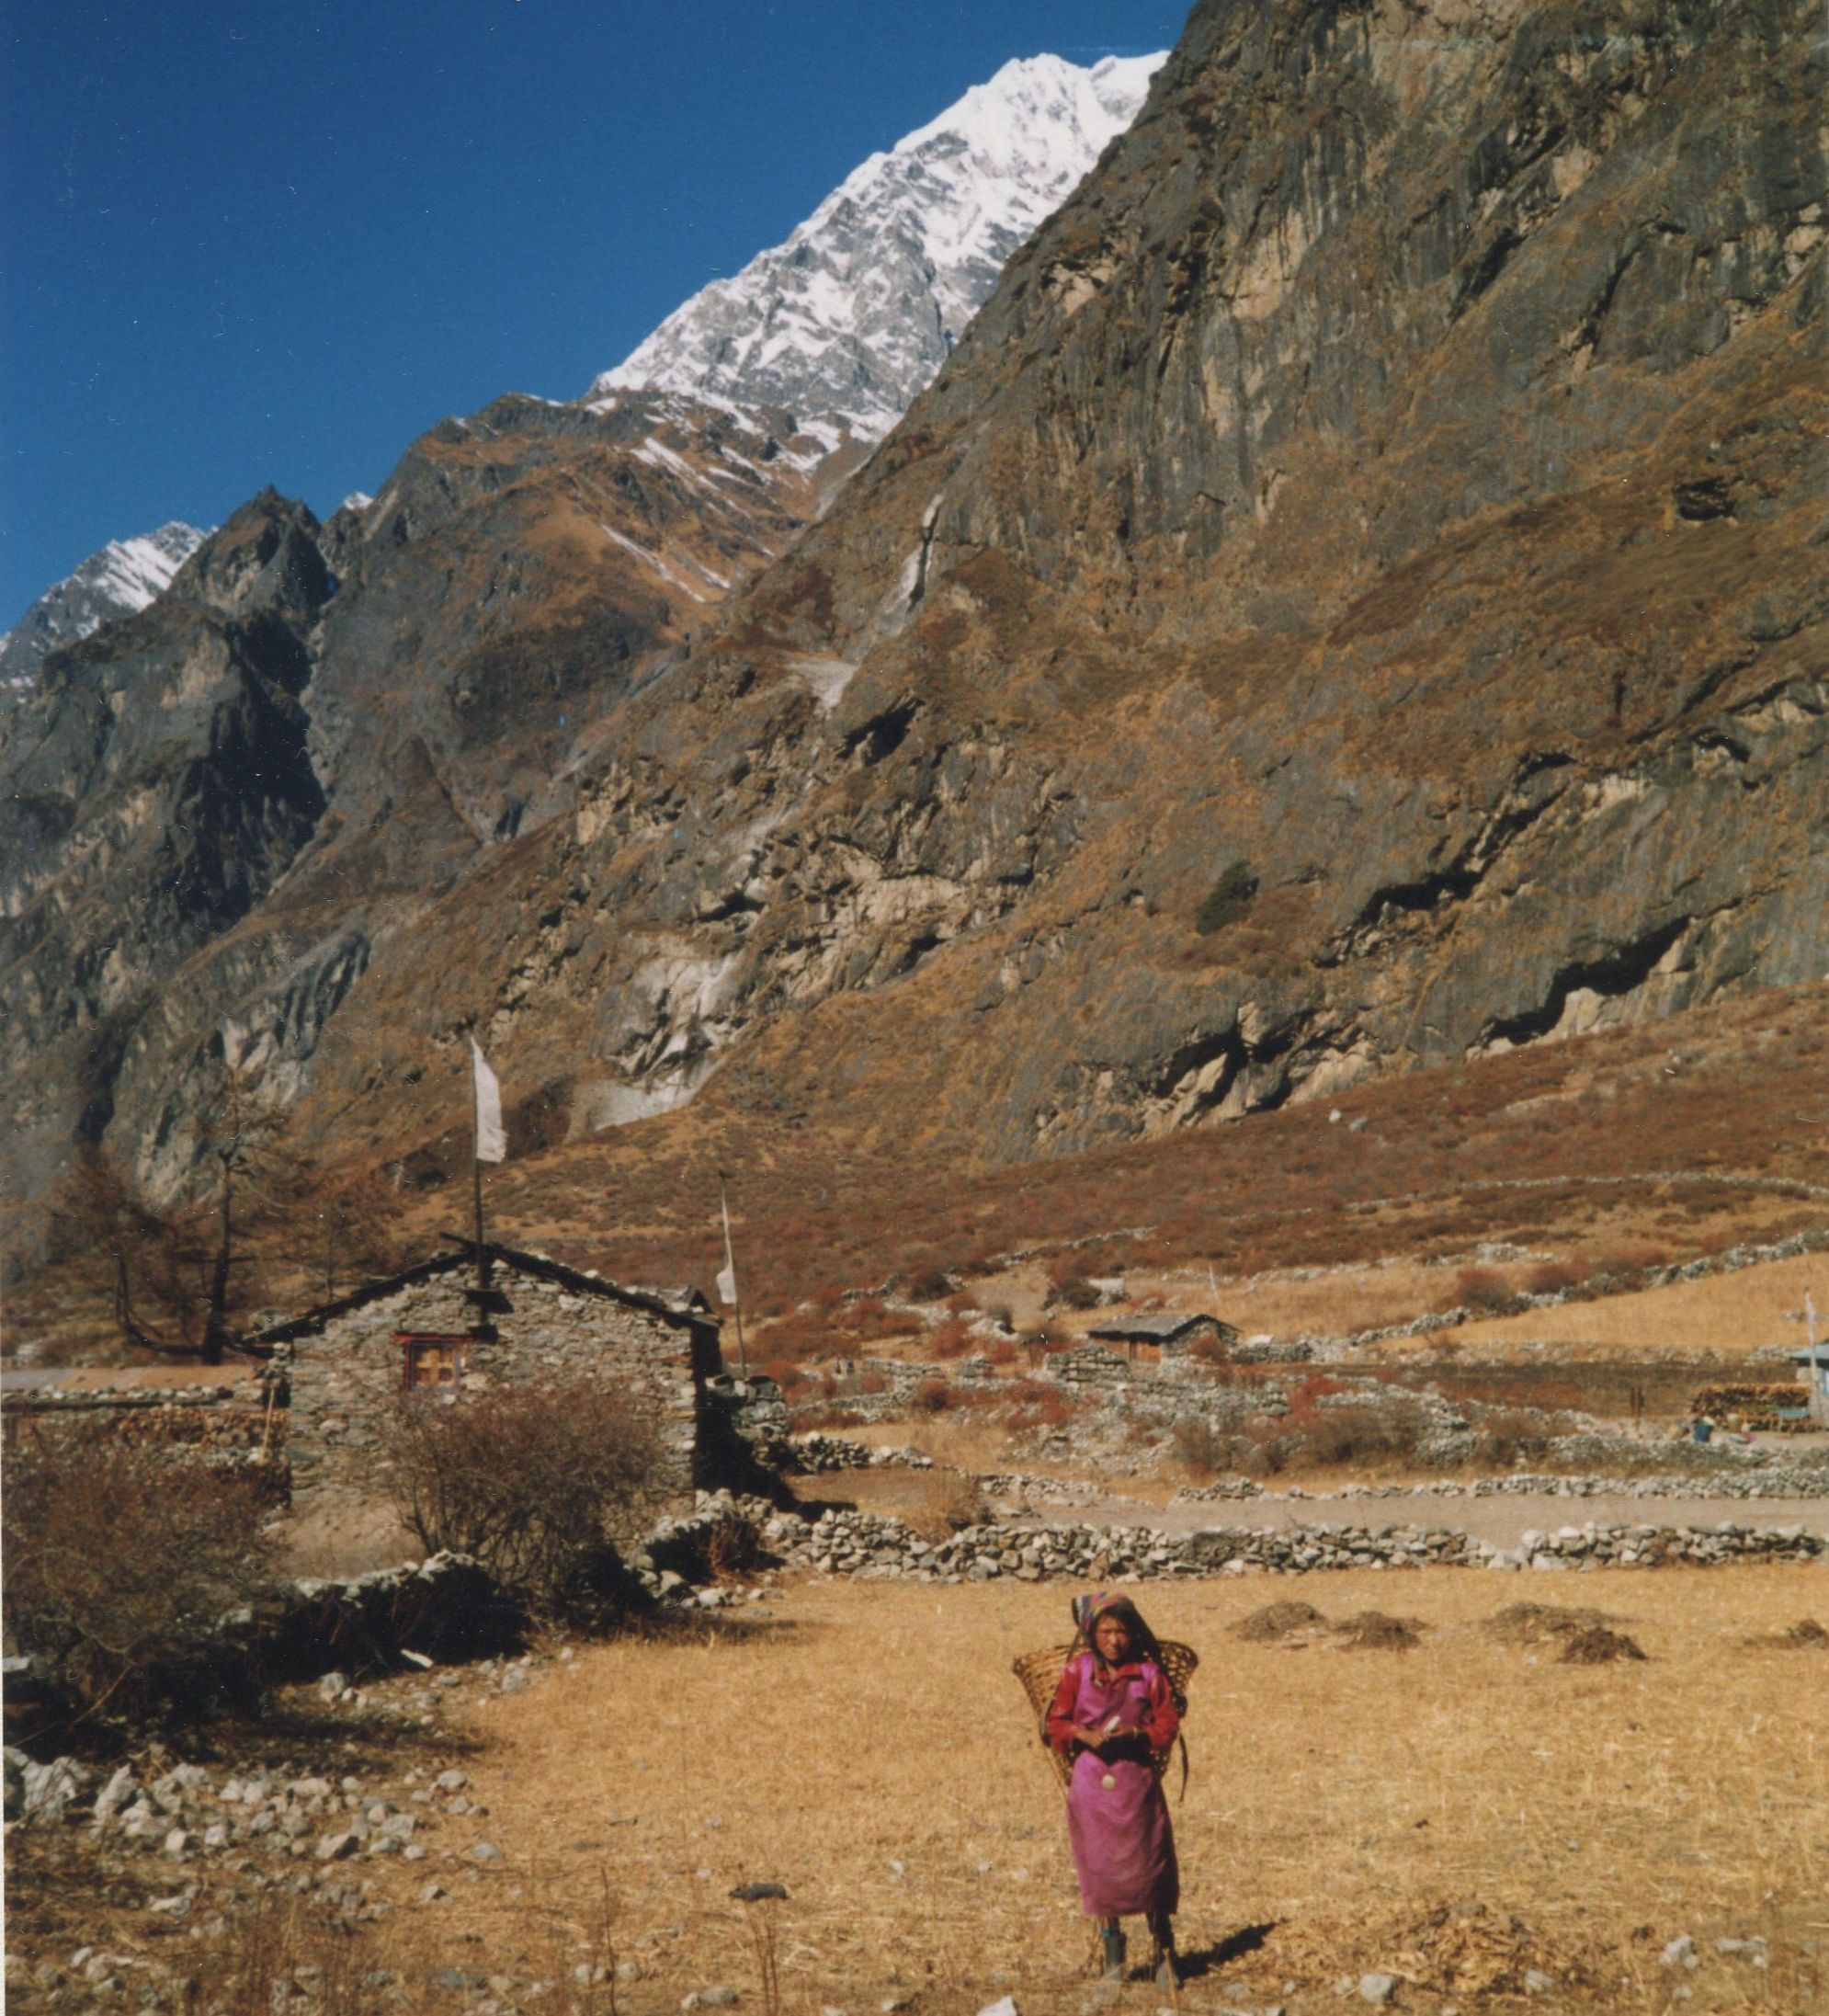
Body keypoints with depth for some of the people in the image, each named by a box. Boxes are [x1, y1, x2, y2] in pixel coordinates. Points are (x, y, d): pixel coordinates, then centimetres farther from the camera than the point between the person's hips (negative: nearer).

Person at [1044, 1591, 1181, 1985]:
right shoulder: (1077, 1671, -1)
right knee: (1100, 1866, 4)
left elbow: (1167, 1723, 1)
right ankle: (1112, 1954, 19)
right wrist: (1085, 1735, -16)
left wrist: (1137, 1734, -17)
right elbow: (1057, 1722, 3)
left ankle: (1164, 1949, 18)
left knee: (1148, 1862, 1)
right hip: (1091, 1779, 1)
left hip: (1137, 1779, 0)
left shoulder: (1149, 1673, -1)